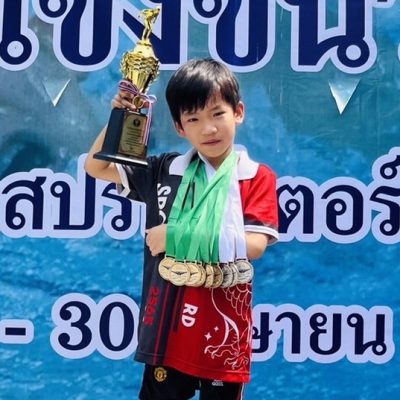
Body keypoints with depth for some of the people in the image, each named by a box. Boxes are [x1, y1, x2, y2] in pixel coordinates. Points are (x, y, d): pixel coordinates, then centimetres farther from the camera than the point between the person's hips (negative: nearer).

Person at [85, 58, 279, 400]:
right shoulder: (165, 171, 4)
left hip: (223, 332, -2)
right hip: (168, 327, 3)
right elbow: (96, 166, 12)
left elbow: (253, 246, -16)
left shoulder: (258, 178, -5)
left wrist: (177, 236, -16)